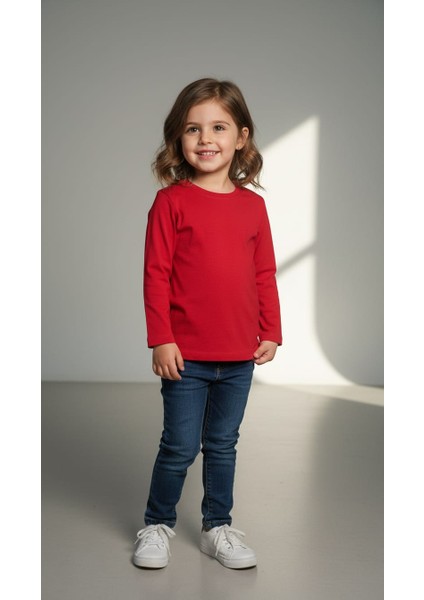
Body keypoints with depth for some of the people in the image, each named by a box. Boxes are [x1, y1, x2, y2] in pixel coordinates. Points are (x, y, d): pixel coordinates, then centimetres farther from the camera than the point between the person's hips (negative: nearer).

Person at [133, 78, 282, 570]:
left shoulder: (253, 206, 4)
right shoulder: (171, 201, -7)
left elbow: (265, 275, 10)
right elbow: (156, 274, -8)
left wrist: (271, 332, 8)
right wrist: (160, 339, -11)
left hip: (239, 355, 3)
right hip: (186, 354, -3)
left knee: (223, 445, 16)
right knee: (180, 447, 6)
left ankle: (218, 527, 31)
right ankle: (157, 524, 27)